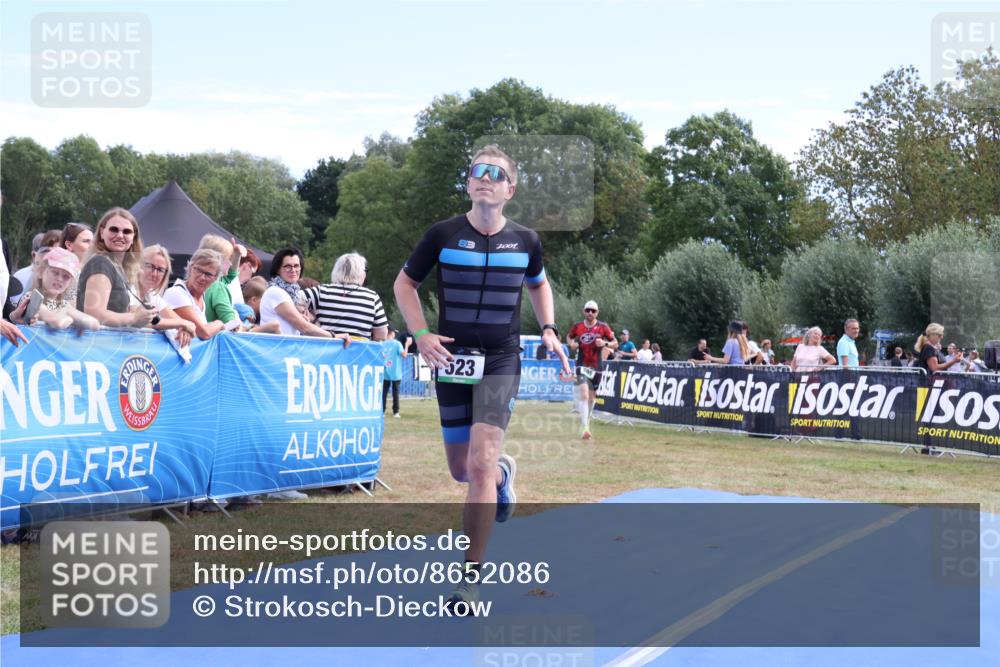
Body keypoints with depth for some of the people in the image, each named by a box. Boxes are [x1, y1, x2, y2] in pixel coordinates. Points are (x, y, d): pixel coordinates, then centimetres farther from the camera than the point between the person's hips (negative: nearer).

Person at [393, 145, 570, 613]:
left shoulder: (525, 241, 0)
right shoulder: (442, 234, -5)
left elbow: (538, 284, 20)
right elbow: (404, 283, 6)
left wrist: (549, 330, 5)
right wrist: (422, 334, -8)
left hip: (501, 362, -1)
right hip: (453, 360, 1)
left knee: (481, 461, -16)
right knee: (461, 469, 8)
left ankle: (471, 580, -7)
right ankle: (504, 472, 48)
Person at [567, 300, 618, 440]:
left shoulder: (603, 327, -3)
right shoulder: (577, 327, 0)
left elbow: (615, 344, 1)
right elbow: (569, 337, 19)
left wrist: (605, 343, -20)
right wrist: (571, 344, -4)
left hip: (596, 366, 2)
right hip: (582, 365, -2)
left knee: (592, 397, 13)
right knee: (584, 395, -18)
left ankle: (586, 422, 37)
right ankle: (584, 428, -23)